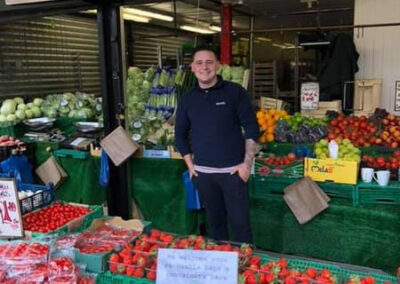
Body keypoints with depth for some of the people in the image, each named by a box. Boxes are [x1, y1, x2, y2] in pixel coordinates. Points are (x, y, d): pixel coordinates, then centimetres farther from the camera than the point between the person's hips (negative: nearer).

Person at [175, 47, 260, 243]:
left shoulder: (235, 92, -4)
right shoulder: (187, 99, 6)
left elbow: (252, 129, -4)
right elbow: (180, 134, 15)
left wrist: (247, 163, -8)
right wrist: (190, 165, 8)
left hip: (232, 170, -3)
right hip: (202, 172, 3)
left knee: (240, 222, 0)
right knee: (214, 221, 14)